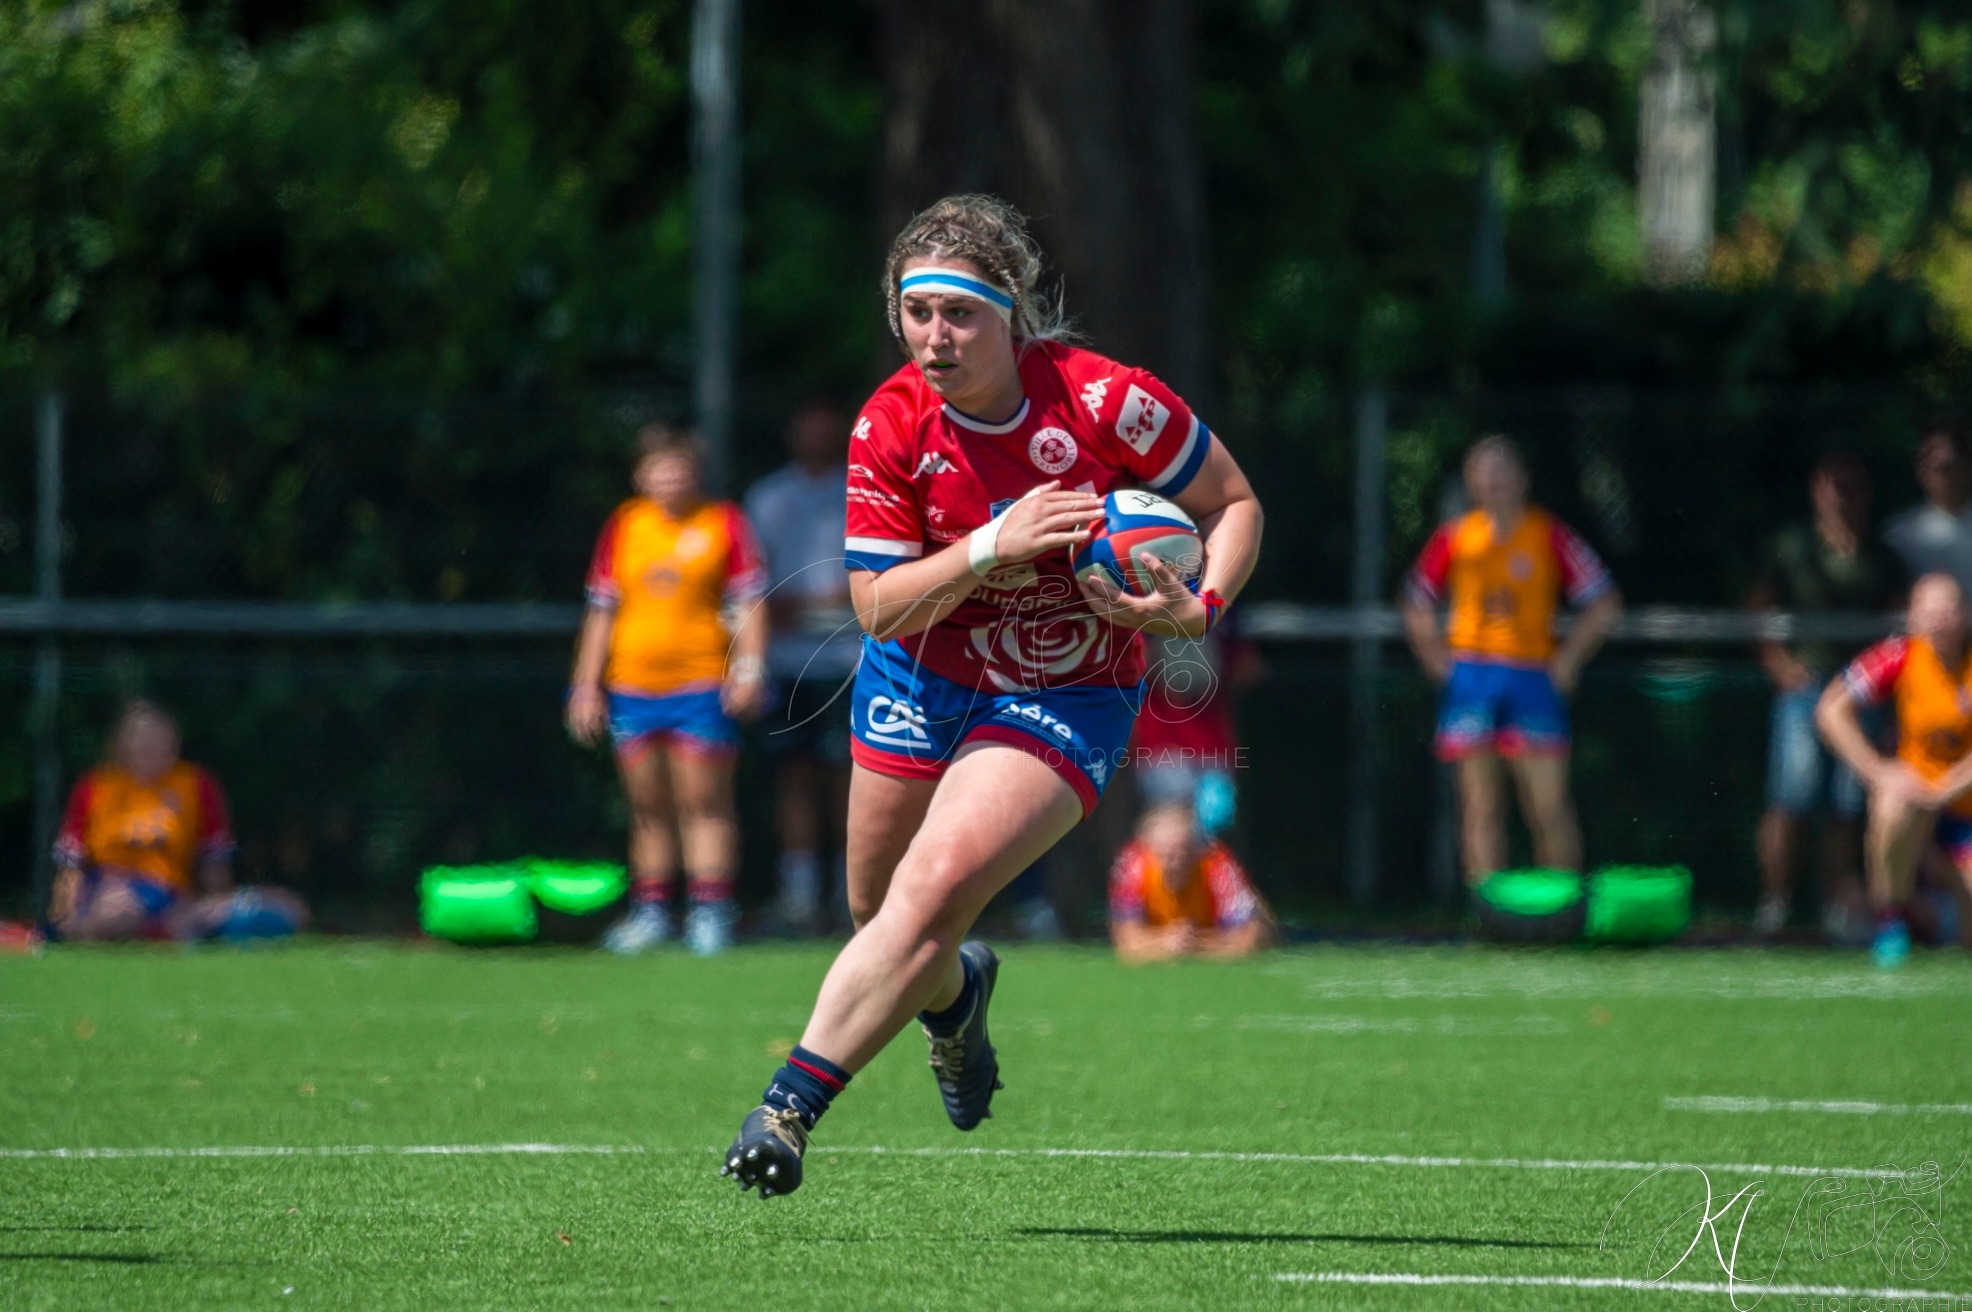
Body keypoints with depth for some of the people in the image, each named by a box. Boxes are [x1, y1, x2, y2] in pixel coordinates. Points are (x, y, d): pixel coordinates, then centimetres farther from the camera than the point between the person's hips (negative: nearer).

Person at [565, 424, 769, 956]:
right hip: (632, 686, 3)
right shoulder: (624, 525, 9)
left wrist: (749, 670, -11)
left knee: (705, 802, -3)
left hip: (701, 684, -3)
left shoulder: (724, 522, 1)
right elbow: (602, 609, 12)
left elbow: (749, 603, 0)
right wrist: (586, 685, 8)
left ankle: (711, 912, -1)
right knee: (648, 807, 7)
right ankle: (650, 912, 13)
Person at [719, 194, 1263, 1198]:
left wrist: (1199, 608, -24)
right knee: (879, 911, 14)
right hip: (923, 680, 4)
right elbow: (877, 604, -14)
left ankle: (790, 1107, -23)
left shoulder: (1103, 401, -20)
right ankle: (955, 994, 51)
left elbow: (1234, 503, -6)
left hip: (1069, 694, -3)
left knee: (933, 891, -22)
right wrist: (993, 548, -30)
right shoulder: (890, 426, -14)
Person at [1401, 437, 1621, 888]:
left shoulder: (1550, 536, 0)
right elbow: (1416, 609, 17)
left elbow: (1604, 605, 4)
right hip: (1471, 676, 2)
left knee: (1549, 808, -6)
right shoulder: (1454, 538, 6)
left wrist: (1565, 663, -2)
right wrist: (1441, 664, 5)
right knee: (1480, 805, -2)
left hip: (1532, 677, -2)